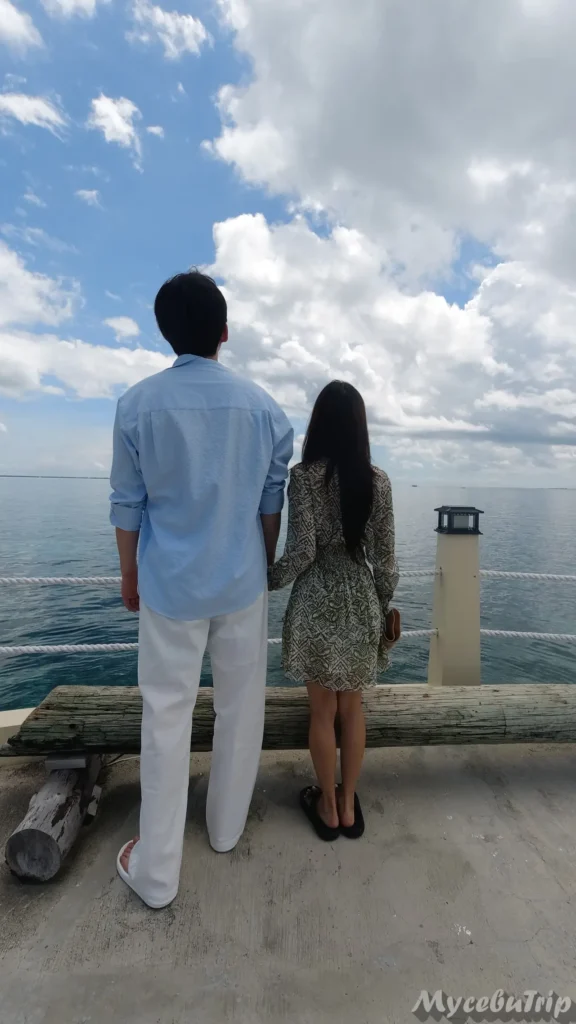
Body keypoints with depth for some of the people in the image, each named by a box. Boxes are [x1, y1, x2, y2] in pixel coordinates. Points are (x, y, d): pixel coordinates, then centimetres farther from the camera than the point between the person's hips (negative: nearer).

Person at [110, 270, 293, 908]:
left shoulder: (138, 404, -6)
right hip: (242, 583, 2)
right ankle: (226, 827, 38)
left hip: (170, 587, -1)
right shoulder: (263, 407, -2)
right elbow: (272, 502, 2)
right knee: (241, 708, 17)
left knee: (166, 716, 11)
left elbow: (128, 506, -3)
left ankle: (156, 871, 25)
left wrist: (129, 575, 11)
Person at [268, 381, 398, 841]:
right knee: (353, 707, 20)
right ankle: (349, 805, 37)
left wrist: (270, 580, 3)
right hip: (360, 601, 3)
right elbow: (384, 559, -2)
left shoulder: (304, 476, -13)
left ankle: (328, 807, 34)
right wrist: (382, 609, 11)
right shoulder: (378, 480, -5)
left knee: (323, 711, 15)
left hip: (316, 602, -3)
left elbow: (301, 552, -15)